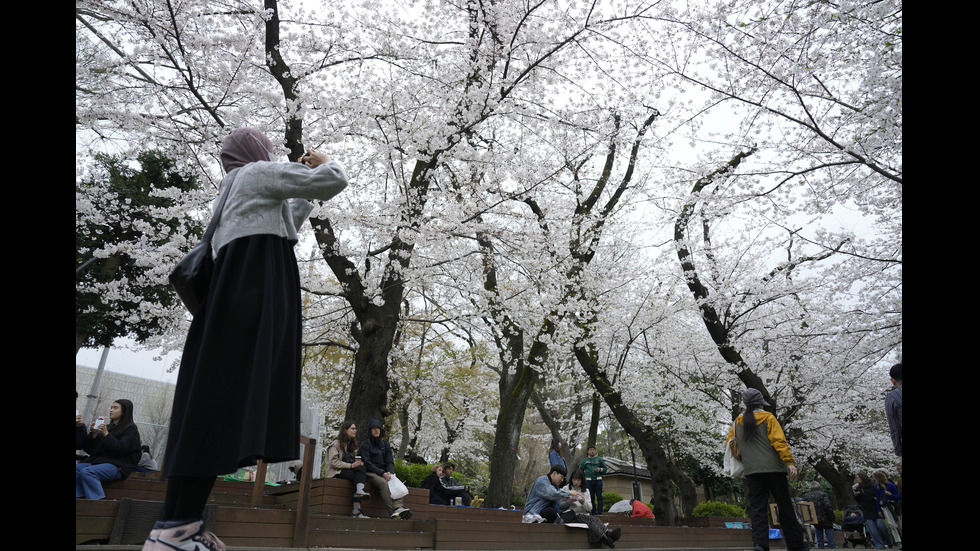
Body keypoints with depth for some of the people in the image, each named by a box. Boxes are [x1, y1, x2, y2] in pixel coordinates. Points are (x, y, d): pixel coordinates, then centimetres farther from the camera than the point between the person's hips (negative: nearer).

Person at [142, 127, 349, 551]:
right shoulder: (260, 173, 6)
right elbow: (334, 181, 0)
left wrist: (305, 191, 43)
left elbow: (284, 223, 44)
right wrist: (323, 162, 21)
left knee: (220, 397, 2)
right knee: (229, 397, -17)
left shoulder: (233, 188, 32)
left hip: (238, 288, 10)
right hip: (257, 287, -10)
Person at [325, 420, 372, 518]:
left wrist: (358, 462, -3)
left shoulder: (352, 443, 21)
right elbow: (333, 462, -13)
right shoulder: (336, 443, -2)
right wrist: (351, 465, -22)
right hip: (336, 472, -6)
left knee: (362, 469, -26)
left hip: (348, 470, 6)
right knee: (360, 476, -29)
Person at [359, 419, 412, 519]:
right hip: (370, 473, -5)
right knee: (383, 483, -36)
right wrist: (382, 473, -20)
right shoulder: (365, 444, 3)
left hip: (384, 472, 5)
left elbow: (390, 461, 11)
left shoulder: (385, 444, 18)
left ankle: (398, 508, -45)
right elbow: (367, 463, -9)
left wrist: (389, 472, -13)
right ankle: (393, 511, -45)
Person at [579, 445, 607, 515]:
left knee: (599, 496, -5)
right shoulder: (585, 460, 13)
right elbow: (580, 469, 17)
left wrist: (600, 469, -9)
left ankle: (599, 512, -5)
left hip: (598, 480, -1)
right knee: (591, 497, 5)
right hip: (589, 480, 1)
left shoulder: (599, 459, 10)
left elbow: (605, 469, 10)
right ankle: (593, 512, 11)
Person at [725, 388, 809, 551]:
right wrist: (789, 462, -13)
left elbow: (729, 442, 19)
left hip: (751, 471, 2)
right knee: (785, 506, 10)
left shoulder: (737, 423, 11)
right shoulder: (768, 418, 0)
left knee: (757, 508, 1)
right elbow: (779, 441, -10)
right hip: (773, 468, -2)